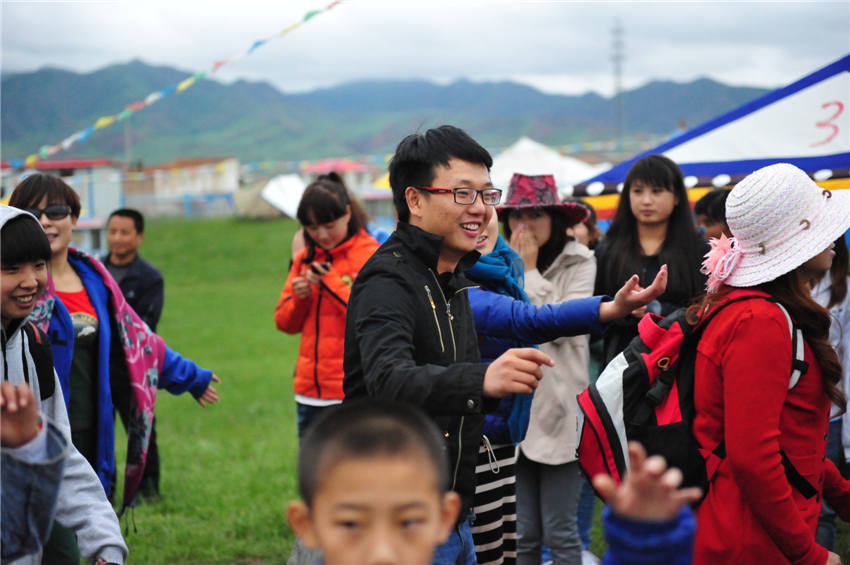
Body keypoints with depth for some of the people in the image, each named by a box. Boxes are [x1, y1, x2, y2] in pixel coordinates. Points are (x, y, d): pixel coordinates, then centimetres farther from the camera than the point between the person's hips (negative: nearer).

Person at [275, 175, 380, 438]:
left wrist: (331, 283, -18)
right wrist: (299, 298, -7)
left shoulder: (371, 255, -7)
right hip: (310, 390, 6)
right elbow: (285, 323, 13)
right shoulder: (305, 259, 12)